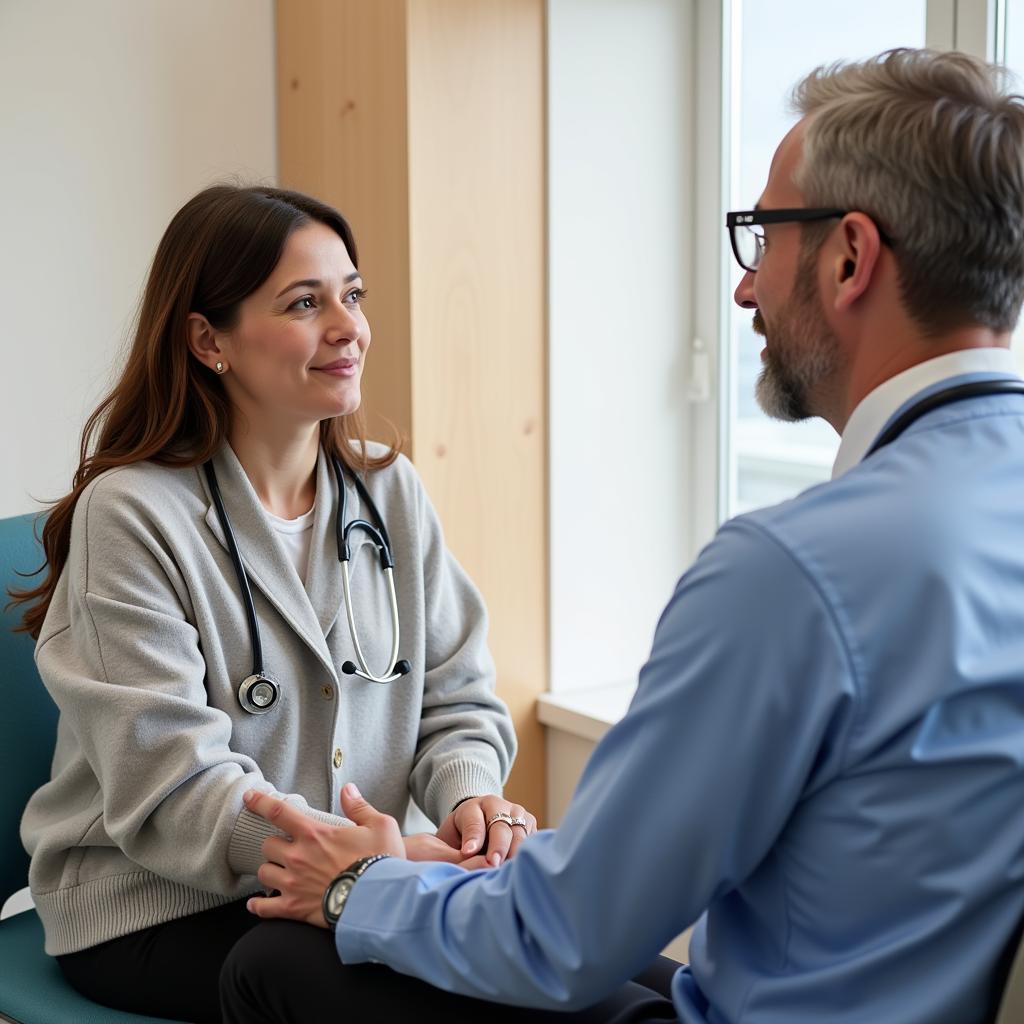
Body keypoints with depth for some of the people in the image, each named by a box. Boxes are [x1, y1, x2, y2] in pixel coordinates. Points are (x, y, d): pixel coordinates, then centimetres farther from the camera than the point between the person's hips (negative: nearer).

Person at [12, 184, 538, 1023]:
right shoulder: (131, 515, -13)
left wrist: (471, 797, -16)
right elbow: (173, 790, -19)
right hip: (155, 913, -6)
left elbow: (457, 698, 7)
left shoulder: (390, 491, 5)